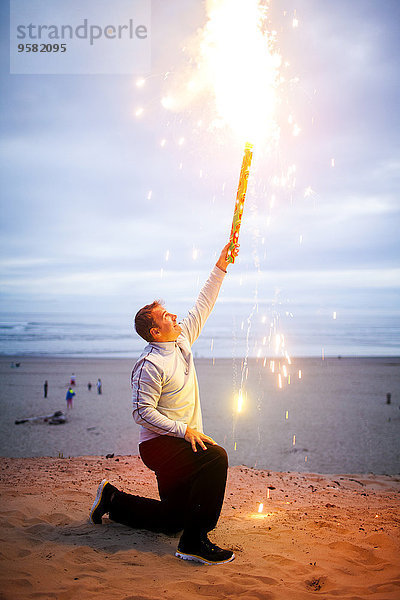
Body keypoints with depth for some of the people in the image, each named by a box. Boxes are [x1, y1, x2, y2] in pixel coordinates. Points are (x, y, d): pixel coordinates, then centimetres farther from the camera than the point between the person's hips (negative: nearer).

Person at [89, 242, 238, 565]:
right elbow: (142, 412, -20)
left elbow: (202, 306, 10)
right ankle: (194, 540, -24)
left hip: (180, 442, 9)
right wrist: (184, 429, -25)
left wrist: (220, 267, 8)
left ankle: (113, 499, 31)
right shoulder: (151, 365, -18)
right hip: (159, 445, -9)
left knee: (173, 519, 15)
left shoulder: (182, 340, 6)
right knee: (216, 457, -32)